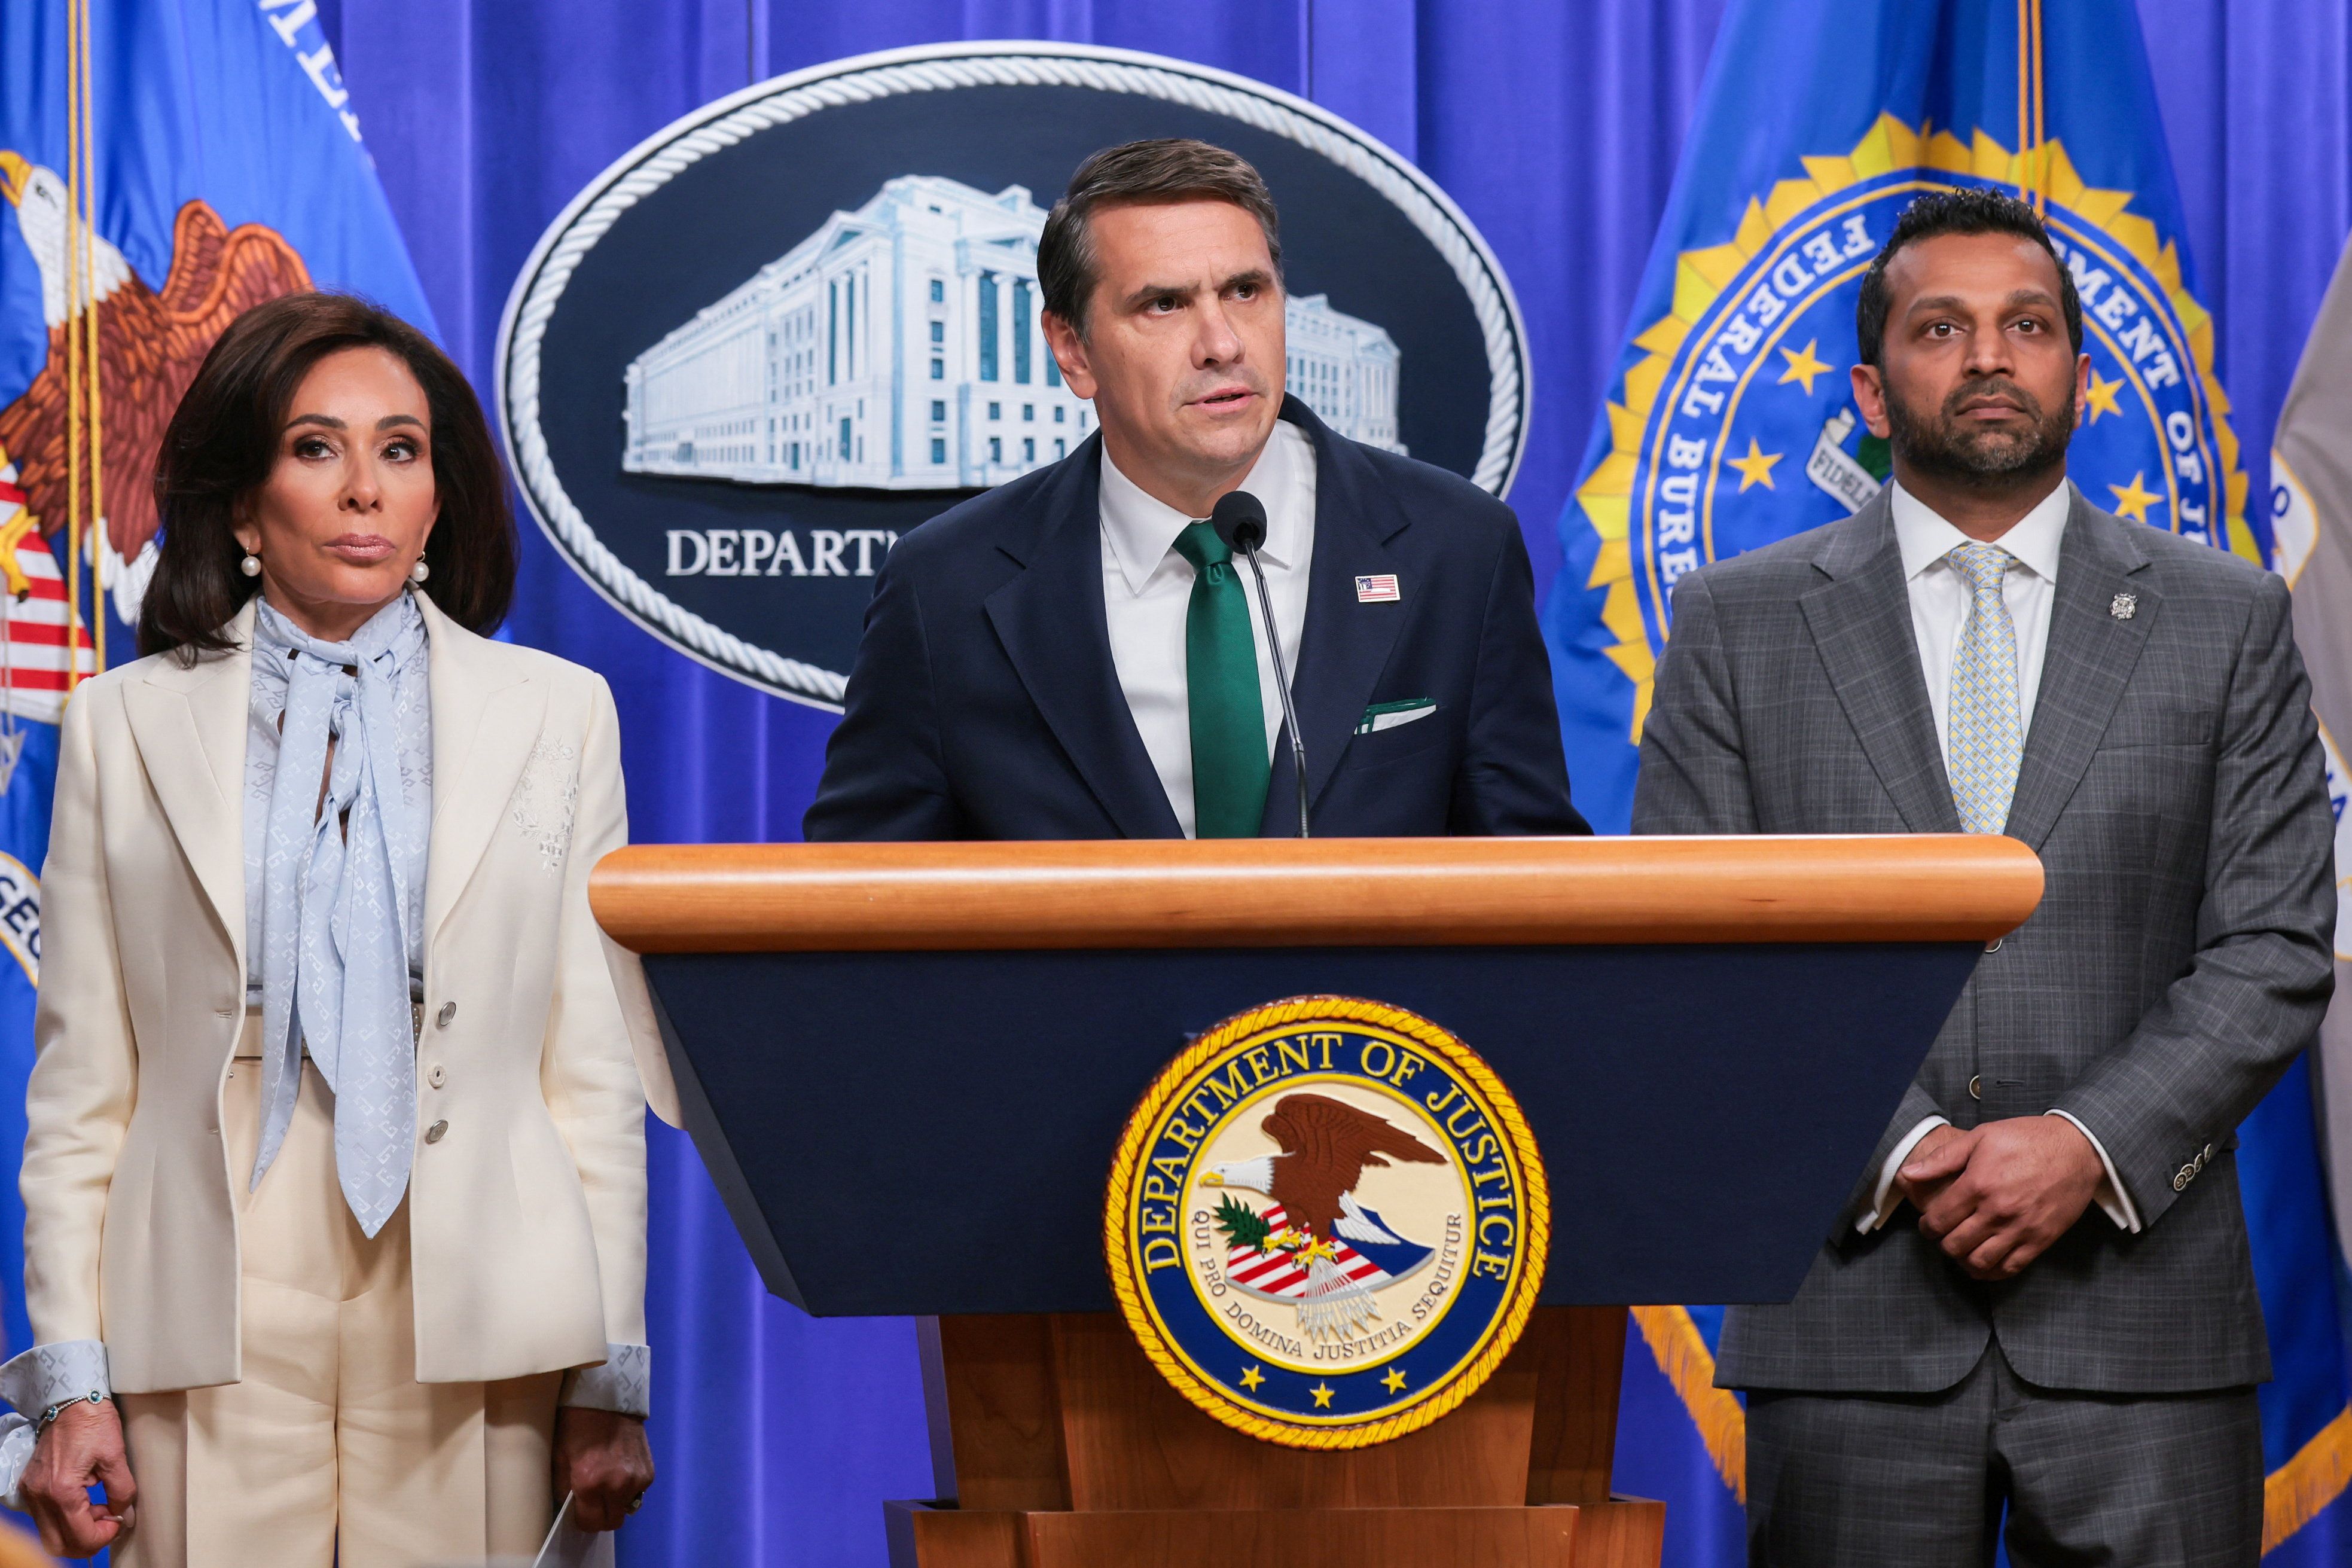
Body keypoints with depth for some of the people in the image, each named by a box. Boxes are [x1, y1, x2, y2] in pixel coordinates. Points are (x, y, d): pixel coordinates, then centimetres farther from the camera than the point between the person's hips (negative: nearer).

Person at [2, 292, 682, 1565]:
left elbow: (598, 1072, 8)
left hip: (472, 1324, 0)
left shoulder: (554, 715, 11)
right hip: (211, 1332, 0)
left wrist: (611, 1377, 2)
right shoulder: (127, 723, 10)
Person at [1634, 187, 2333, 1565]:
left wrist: (2090, 1143, -12)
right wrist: (1898, 1155, -11)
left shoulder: (2227, 620, 8)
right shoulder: (1738, 624, 7)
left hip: (2141, 1320, 0)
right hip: (1852, 1321, 0)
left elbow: (2276, 947, 3)